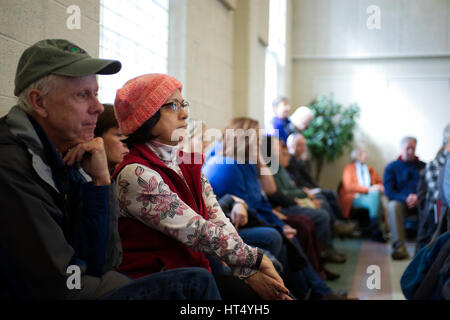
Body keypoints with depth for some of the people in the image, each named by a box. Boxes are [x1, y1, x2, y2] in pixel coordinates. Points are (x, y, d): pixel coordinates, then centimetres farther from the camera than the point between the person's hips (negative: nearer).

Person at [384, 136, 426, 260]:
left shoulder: (423, 166, 17)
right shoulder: (391, 167, 12)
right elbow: (389, 191, 1)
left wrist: (418, 198, -16)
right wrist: (405, 198, -17)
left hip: (420, 202, 1)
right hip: (401, 202, -1)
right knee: (392, 206, -35)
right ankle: (399, 247, -44)